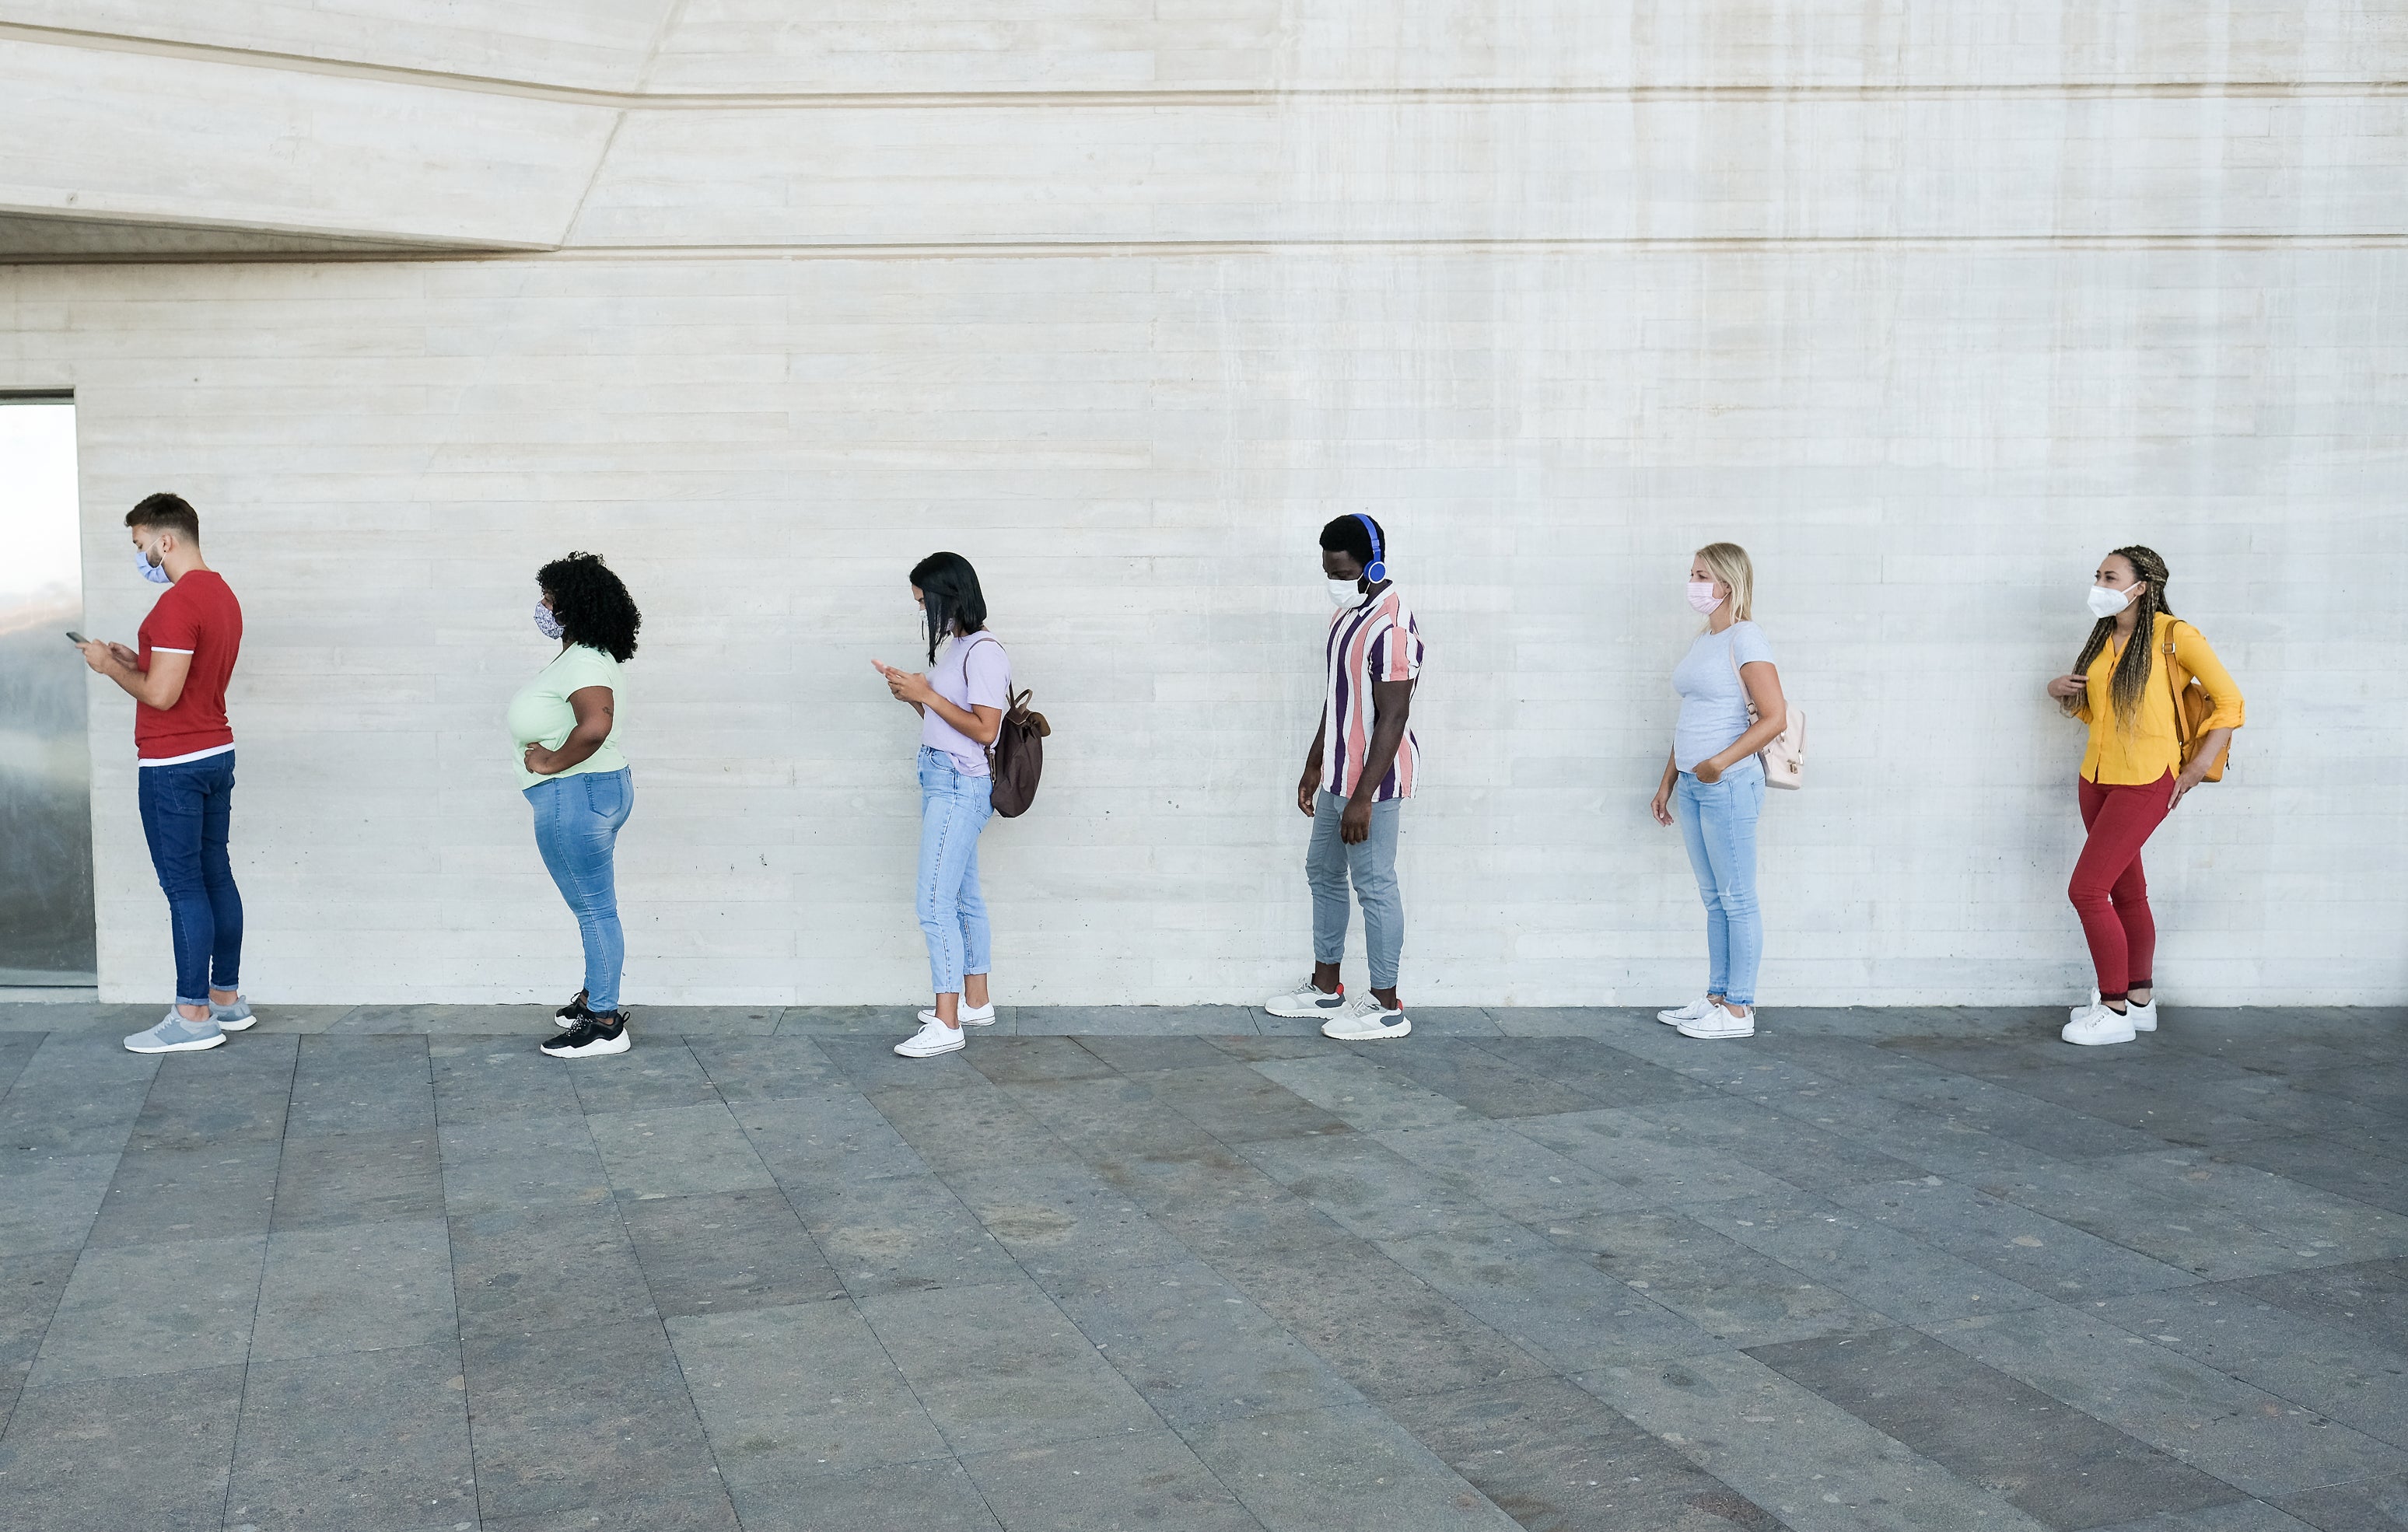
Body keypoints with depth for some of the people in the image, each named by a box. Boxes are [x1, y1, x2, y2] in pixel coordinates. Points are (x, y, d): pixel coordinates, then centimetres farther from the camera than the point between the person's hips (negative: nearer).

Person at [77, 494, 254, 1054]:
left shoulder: (178, 602, -19)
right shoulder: (222, 594, 11)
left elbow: (161, 694, -22)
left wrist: (110, 666, -7)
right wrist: (136, 659, 12)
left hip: (173, 766, -10)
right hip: (217, 753, 10)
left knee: (184, 887, -4)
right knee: (216, 876, 14)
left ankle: (194, 1017, 1)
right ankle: (227, 999, 21)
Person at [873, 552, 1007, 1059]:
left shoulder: (984, 651, -14)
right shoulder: (956, 646, 16)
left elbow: (984, 729, -20)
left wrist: (927, 694, -17)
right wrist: (913, 694, 3)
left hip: (961, 785, -10)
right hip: (943, 781, 10)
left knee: (936, 903, -12)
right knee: (964, 897, 15)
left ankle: (946, 1024, -9)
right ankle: (976, 1001, 24)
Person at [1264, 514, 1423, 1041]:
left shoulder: (1390, 627, -22)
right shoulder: (1347, 611, 10)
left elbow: (1392, 719, -24)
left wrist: (1363, 798, -24)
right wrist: (1315, 765, 21)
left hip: (1373, 780, -10)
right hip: (1340, 774, 10)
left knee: (1374, 884, -2)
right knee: (1323, 872, 18)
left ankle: (1386, 1007, 9)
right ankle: (1326, 988, 31)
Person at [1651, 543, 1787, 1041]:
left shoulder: (1745, 638, -10)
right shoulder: (1703, 640, 15)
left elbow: (1775, 718, -17)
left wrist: (1721, 762, -22)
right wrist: (1668, 782, 20)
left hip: (1728, 783, -9)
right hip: (1691, 785, 9)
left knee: (1737, 898, -2)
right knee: (1713, 898, 13)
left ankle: (1738, 1010, 3)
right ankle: (1716, 998, 20)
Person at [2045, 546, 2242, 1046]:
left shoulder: (2174, 636, -11)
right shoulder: (2103, 637, 11)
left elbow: (2229, 702, -8)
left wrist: (2198, 768, -12)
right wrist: (2060, 691, 4)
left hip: (2145, 781, -8)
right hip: (2097, 777, 8)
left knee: (2087, 889, -12)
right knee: (2126, 891, 15)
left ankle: (2115, 1012, -1)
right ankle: (2140, 1000, 25)